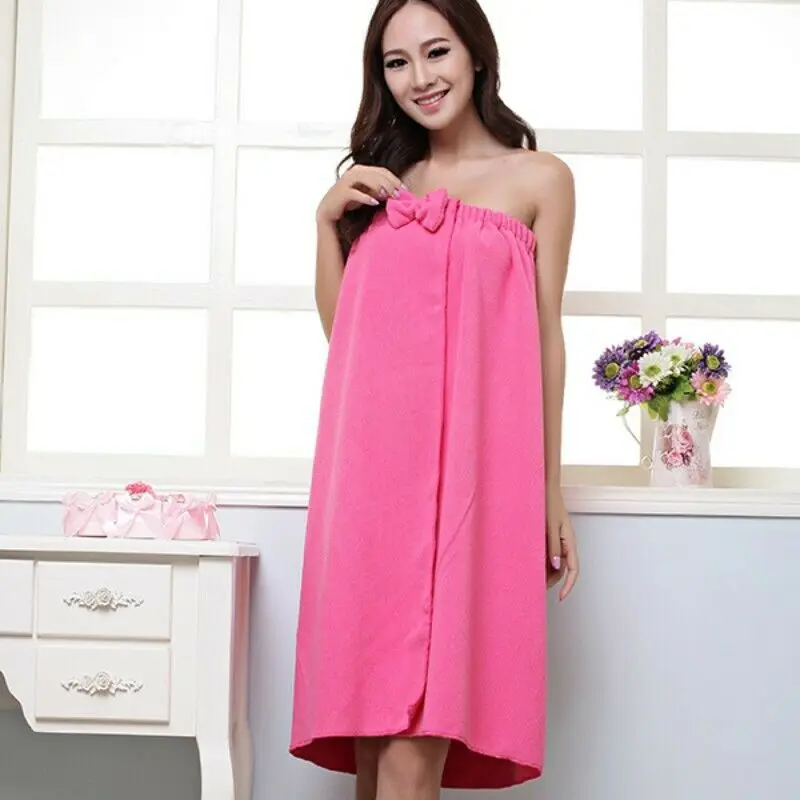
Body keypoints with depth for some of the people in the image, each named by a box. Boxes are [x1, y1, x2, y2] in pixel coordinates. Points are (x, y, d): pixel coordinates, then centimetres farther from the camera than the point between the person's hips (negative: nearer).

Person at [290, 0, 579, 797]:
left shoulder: (539, 180, 8)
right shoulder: (378, 182, 18)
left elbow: (545, 336, 6)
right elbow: (340, 327, 17)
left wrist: (551, 491, 4)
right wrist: (329, 221, 4)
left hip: (469, 456, -3)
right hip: (372, 460, 4)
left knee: (421, 707, -9)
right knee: (370, 695, 3)